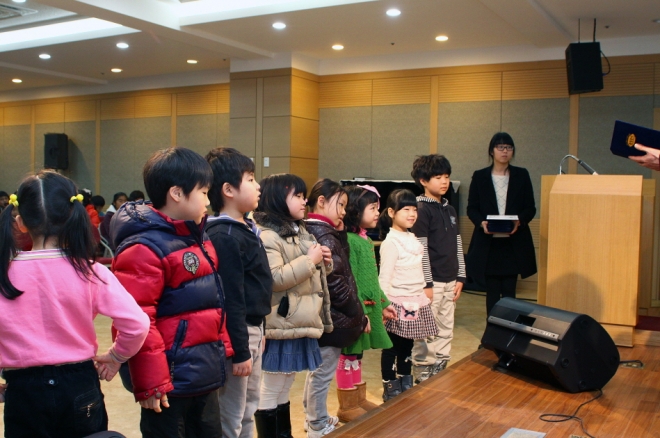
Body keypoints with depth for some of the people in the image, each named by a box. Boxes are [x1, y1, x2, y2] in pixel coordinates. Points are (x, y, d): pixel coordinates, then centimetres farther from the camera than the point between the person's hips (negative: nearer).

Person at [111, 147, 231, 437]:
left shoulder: (198, 237, 11)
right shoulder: (144, 249, -19)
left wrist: (223, 348, 18)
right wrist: (149, 384, -20)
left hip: (205, 377, 9)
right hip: (171, 382, -9)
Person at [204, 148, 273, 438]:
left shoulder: (246, 229, 9)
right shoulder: (224, 237, -21)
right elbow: (230, 300, -23)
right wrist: (240, 351, -20)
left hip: (252, 329, 10)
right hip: (235, 334, -10)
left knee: (248, 409, 21)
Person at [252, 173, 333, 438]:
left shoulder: (299, 231, 14)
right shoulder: (266, 235, -15)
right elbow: (274, 279, -25)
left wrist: (324, 263, 4)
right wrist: (309, 260, -19)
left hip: (301, 324, 9)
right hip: (281, 327, -9)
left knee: (283, 391, 19)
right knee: (270, 392, 3)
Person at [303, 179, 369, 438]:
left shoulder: (310, 232, 9)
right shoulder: (326, 238, -21)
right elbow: (336, 284, -21)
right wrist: (360, 317, -13)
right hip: (332, 316, -10)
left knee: (317, 370, 24)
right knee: (323, 374, 5)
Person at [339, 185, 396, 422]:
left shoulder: (366, 239, 12)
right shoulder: (348, 240, -17)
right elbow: (350, 281, -20)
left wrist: (383, 304, 20)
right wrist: (360, 313, -21)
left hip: (369, 306, 9)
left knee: (357, 354, 17)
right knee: (349, 355, 2)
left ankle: (357, 400, 28)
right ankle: (347, 407, 13)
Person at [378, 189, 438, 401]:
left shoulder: (413, 239, 11)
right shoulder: (391, 242, -15)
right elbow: (385, 276, -17)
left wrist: (425, 295, 19)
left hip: (415, 302, 8)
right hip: (399, 303, -8)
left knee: (407, 346, 17)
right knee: (392, 347, 3)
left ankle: (406, 386, 28)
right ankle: (390, 388, 14)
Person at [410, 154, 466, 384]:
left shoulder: (450, 209, 13)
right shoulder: (422, 209, -10)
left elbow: (458, 245, 15)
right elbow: (420, 249, -14)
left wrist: (460, 277, 11)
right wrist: (426, 284, -15)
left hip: (450, 281, 8)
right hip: (432, 281, -8)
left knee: (446, 331, 14)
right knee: (427, 333, -1)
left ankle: (441, 371, 26)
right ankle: (422, 377, 10)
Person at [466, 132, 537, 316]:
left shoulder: (522, 175, 6)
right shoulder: (479, 176, 4)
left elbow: (530, 208, 5)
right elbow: (471, 208, 3)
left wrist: (520, 221, -15)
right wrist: (481, 222, -17)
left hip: (514, 242, 0)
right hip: (488, 242, 0)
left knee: (509, 290, 3)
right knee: (492, 290, 5)